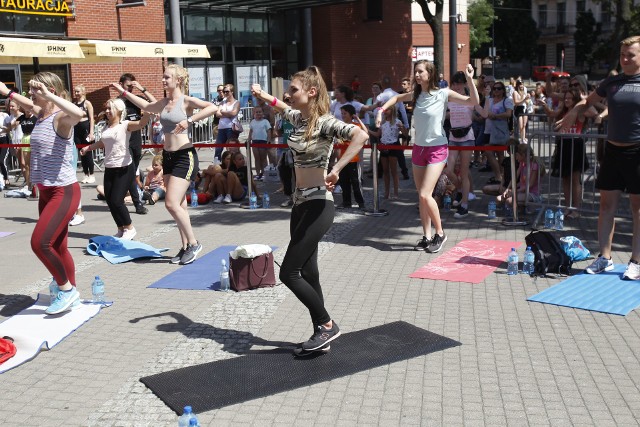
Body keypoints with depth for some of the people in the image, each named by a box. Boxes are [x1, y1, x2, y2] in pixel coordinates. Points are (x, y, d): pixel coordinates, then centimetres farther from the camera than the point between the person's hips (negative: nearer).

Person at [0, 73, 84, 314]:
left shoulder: (61, 118, -16)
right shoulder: (41, 114, 9)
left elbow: (79, 114, -41)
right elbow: (28, 104, 34)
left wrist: (49, 95, -33)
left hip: (64, 191, -9)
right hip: (46, 192, 9)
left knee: (40, 242, -16)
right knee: (57, 247, 14)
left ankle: (67, 290, 1)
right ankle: (69, 292, 26)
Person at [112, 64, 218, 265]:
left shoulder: (187, 101, -11)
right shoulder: (163, 103, 11)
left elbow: (213, 107, -26)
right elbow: (146, 106, 31)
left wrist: (189, 120, -30)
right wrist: (124, 92, 35)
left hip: (185, 156, -8)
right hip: (168, 156, 8)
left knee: (172, 204, -14)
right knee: (179, 205, 10)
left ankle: (193, 243, 1)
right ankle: (185, 247, 17)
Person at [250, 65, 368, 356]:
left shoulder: (324, 122, -15)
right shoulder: (298, 117, 9)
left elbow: (360, 135, -33)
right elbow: (283, 108, 35)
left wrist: (336, 169, -35)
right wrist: (262, 95, 30)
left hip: (318, 204, -9)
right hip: (300, 203, 9)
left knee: (288, 272, -8)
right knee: (307, 272, 10)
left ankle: (327, 326, 8)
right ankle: (322, 335, 20)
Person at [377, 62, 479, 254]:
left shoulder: (443, 94, -11)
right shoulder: (416, 94, 4)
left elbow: (474, 102, -15)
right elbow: (396, 98, 24)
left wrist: (470, 79, -26)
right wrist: (381, 110, 10)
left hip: (437, 149, -6)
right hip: (418, 148, 6)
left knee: (425, 195, -15)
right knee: (422, 196, 9)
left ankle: (440, 233, 3)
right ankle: (427, 236, 19)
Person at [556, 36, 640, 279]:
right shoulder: (612, 82, 8)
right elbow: (588, 101, 23)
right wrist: (574, 113, 3)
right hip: (613, 150, 4)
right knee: (607, 204, 6)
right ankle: (604, 258, 14)